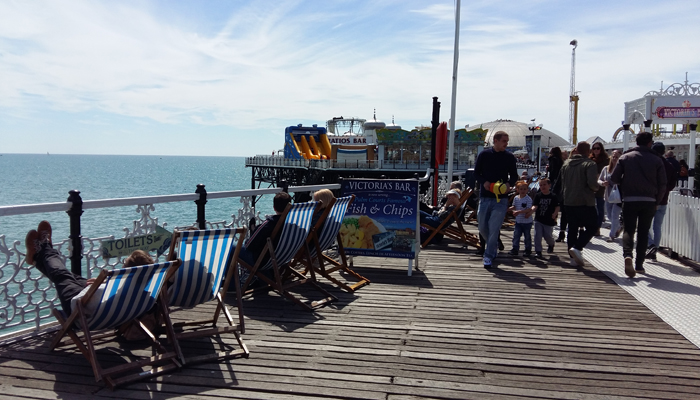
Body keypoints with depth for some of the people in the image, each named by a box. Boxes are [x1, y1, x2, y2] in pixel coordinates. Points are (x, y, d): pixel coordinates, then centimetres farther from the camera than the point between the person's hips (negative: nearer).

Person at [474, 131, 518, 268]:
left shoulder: (509, 157, 4)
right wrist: (484, 182, -11)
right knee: (482, 227, 7)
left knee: (494, 228, -8)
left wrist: (509, 184, -10)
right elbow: (476, 172, 8)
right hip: (485, 197, 1)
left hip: (501, 199, -1)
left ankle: (488, 256, 2)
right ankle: (493, 247, 34)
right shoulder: (484, 154, 2)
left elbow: (514, 175, 12)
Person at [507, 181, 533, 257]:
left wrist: (518, 212, -28)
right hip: (518, 221, 5)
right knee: (516, 235, 2)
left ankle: (528, 250, 19)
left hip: (527, 221, -4)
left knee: (527, 236, 7)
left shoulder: (528, 199, -14)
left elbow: (529, 209, -21)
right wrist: (509, 208, -9)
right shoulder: (516, 198, 4)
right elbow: (514, 207, 12)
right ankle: (515, 249, 9)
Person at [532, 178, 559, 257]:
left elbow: (557, 207, 0)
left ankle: (551, 244, 40)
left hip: (549, 221, -1)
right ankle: (538, 251, 6)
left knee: (547, 236, 7)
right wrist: (531, 210, -27)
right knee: (537, 236, -4)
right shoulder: (538, 196, 1)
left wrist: (555, 214, -18)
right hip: (538, 220, 2)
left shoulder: (553, 196, -3)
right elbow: (535, 206, -6)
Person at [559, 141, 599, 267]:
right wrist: (597, 187, -1)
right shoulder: (589, 164, -10)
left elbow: (561, 181, 15)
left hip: (568, 202, 6)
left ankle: (574, 257, 13)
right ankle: (577, 248, -13)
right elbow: (592, 183, -21)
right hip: (585, 203, -6)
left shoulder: (566, 164, 10)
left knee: (572, 228, 12)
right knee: (591, 227, 6)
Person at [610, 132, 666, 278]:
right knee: (643, 232, 10)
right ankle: (639, 264, 12)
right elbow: (662, 185, 1)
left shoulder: (625, 157, 0)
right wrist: (656, 202, 12)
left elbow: (614, 179, -2)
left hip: (629, 200, -1)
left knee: (628, 230, 3)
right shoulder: (657, 160, 1)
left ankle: (627, 255, -23)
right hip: (649, 202, 1)